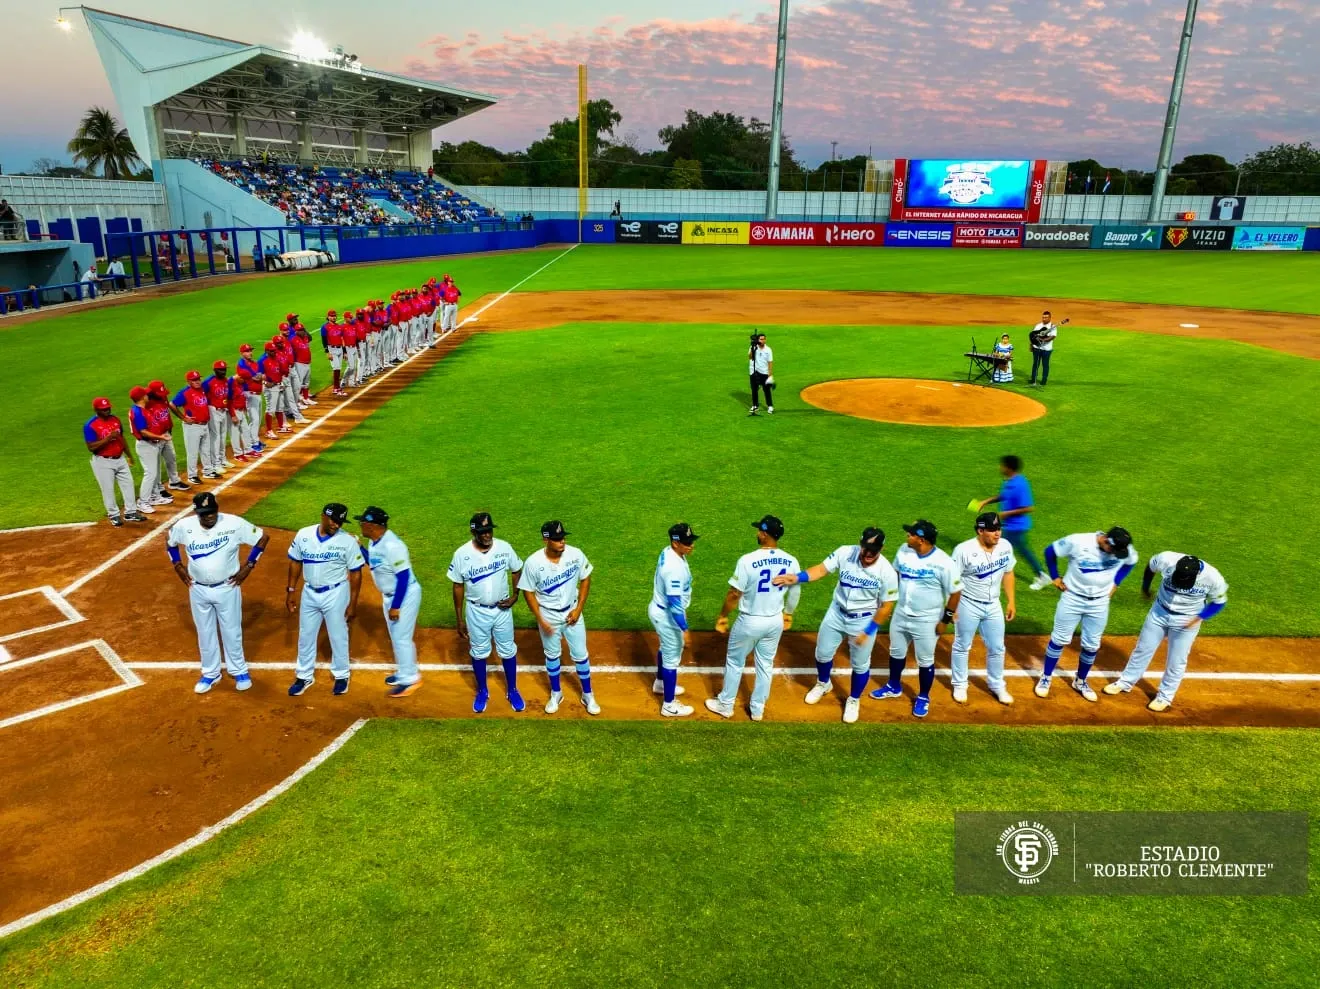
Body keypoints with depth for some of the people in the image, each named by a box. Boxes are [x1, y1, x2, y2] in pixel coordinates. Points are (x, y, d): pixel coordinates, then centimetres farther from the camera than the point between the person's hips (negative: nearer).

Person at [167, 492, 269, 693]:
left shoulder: (234, 524, -21)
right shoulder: (184, 525, -13)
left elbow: (263, 538, -10)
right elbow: (169, 541, 10)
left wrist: (249, 566, -10)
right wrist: (178, 565, 3)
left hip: (227, 588, -2)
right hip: (198, 590, 2)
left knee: (231, 631, 12)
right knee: (205, 633, 17)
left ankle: (239, 671, 31)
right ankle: (210, 673, 35)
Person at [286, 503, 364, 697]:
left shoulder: (348, 541, -17)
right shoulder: (303, 535, -8)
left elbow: (355, 573, -11)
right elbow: (295, 562, 5)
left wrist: (353, 603, -11)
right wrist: (291, 591, 5)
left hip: (336, 594, -3)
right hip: (309, 593, 3)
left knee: (338, 636, 10)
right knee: (305, 636, 15)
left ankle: (341, 676, 30)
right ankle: (304, 676, 33)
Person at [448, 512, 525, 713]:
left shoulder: (504, 548, -14)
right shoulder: (462, 554, -17)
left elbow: (516, 571, 4)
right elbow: (458, 587, -6)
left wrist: (515, 595, -9)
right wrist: (460, 619, -3)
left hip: (502, 609, 1)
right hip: (476, 611, -1)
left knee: (508, 651, 14)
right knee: (478, 653, 15)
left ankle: (512, 690, 33)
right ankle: (482, 692, 36)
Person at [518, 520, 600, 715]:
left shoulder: (576, 554, -19)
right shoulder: (533, 562, -23)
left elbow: (585, 580, -3)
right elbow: (528, 592, -10)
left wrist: (579, 609, -7)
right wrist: (540, 620, -13)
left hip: (572, 612, 1)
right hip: (548, 615, -1)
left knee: (580, 655, 12)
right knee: (552, 655, 18)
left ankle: (587, 695, 31)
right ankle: (556, 693, 39)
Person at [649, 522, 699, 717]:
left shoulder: (668, 552, -4)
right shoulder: (674, 567, -34)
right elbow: (674, 603, -31)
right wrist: (685, 629, -26)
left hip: (660, 609, 10)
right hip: (666, 615, -10)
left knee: (667, 649, 29)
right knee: (672, 657, 6)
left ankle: (660, 684, 52)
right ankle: (669, 705, 21)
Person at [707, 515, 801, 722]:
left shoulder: (748, 560, -24)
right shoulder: (791, 562, -9)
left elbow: (734, 594, -18)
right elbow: (795, 593, 4)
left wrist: (722, 616, -3)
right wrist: (788, 615, 21)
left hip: (749, 622, -4)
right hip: (775, 621, 4)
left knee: (734, 662, 17)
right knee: (765, 665, 21)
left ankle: (725, 705, 32)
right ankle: (758, 709, 34)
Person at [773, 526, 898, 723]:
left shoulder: (887, 572, -24)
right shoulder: (845, 553, -18)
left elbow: (886, 607, -15)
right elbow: (822, 569, -17)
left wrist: (868, 631, -14)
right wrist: (797, 577, -35)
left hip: (864, 620, -3)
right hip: (837, 613, 3)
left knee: (860, 664, 12)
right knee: (823, 653, 18)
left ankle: (854, 700, 39)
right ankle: (823, 684, 49)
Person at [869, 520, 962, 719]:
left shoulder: (943, 562, -26)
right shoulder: (904, 550, -9)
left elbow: (955, 592, -16)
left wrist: (945, 619, -12)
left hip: (926, 621, -6)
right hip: (901, 615, 6)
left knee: (925, 661, 11)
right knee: (896, 652, 23)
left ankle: (923, 697, 33)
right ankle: (894, 687, 46)